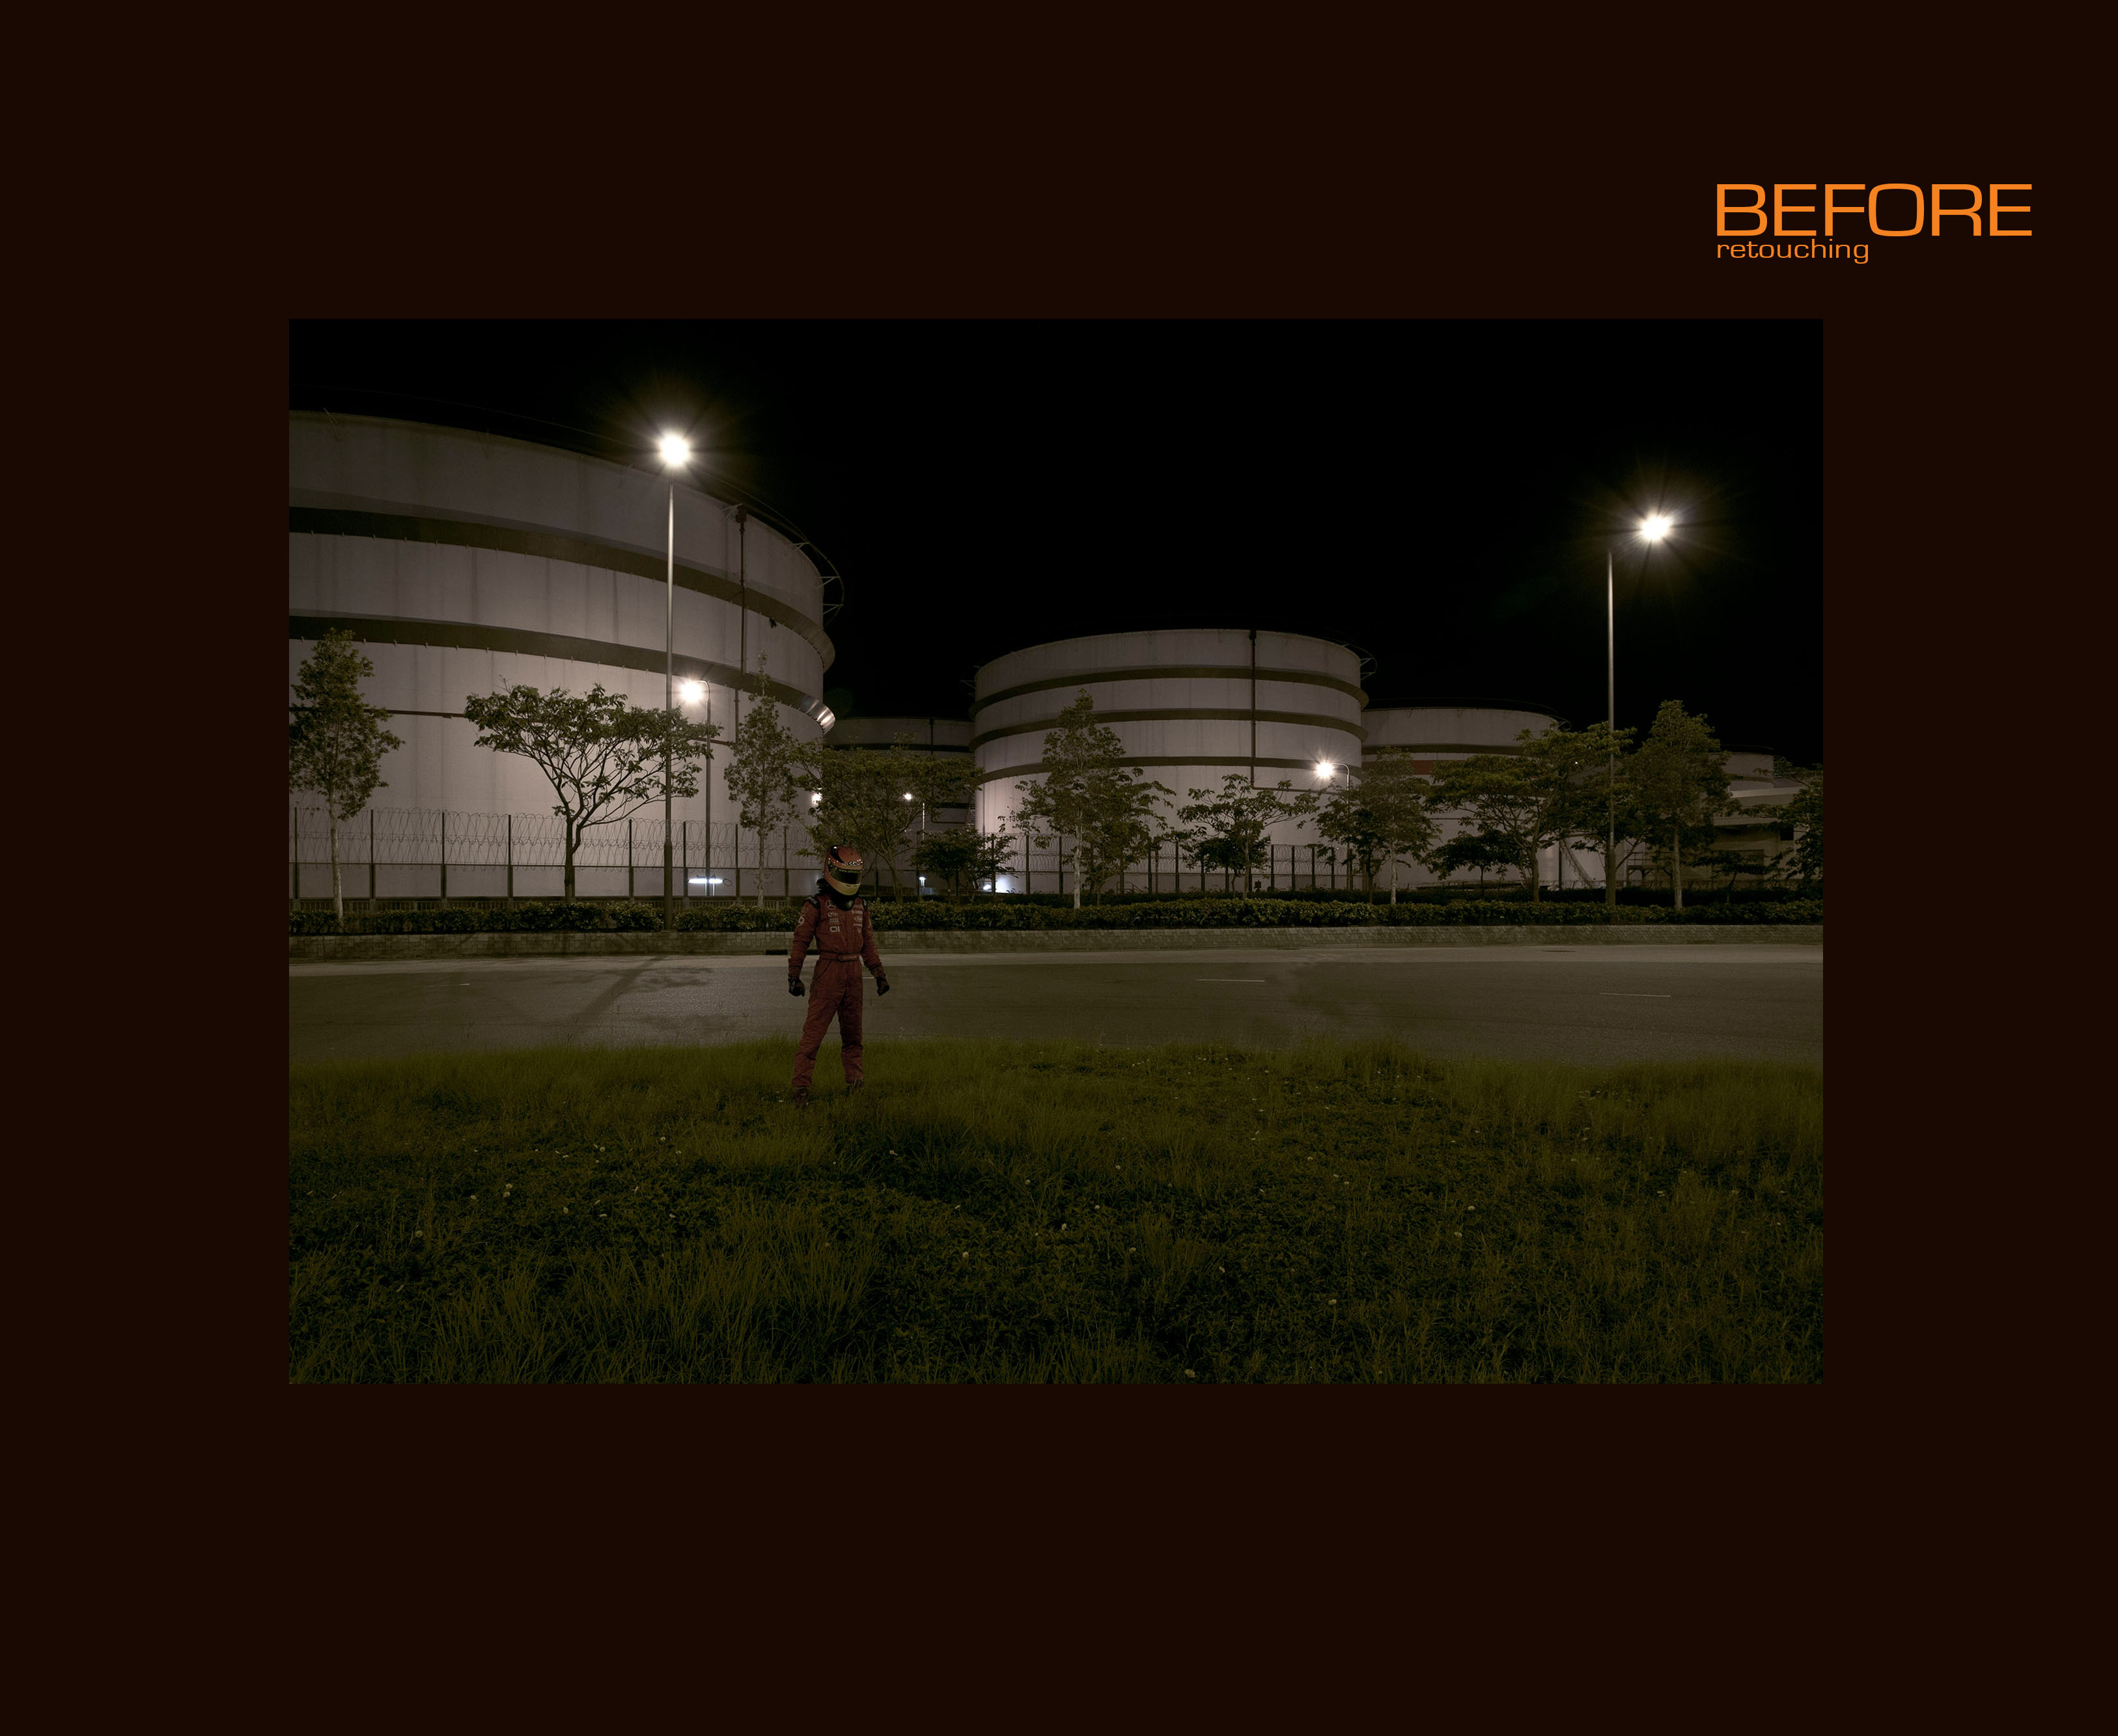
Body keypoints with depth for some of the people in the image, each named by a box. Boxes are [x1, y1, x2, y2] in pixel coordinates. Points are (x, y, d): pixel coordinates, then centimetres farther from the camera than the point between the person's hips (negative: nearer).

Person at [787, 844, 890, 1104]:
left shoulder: (860, 905, 13)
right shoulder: (817, 904, -5)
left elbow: (868, 943, 19)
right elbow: (801, 941, -4)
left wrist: (879, 973, 17)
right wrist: (794, 977, -7)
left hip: (854, 974, 6)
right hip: (828, 972, -6)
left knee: (853, 1033, 13)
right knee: (813, 1032, -7)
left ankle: (855, 1085, 23)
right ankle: (801, 1089, -1)